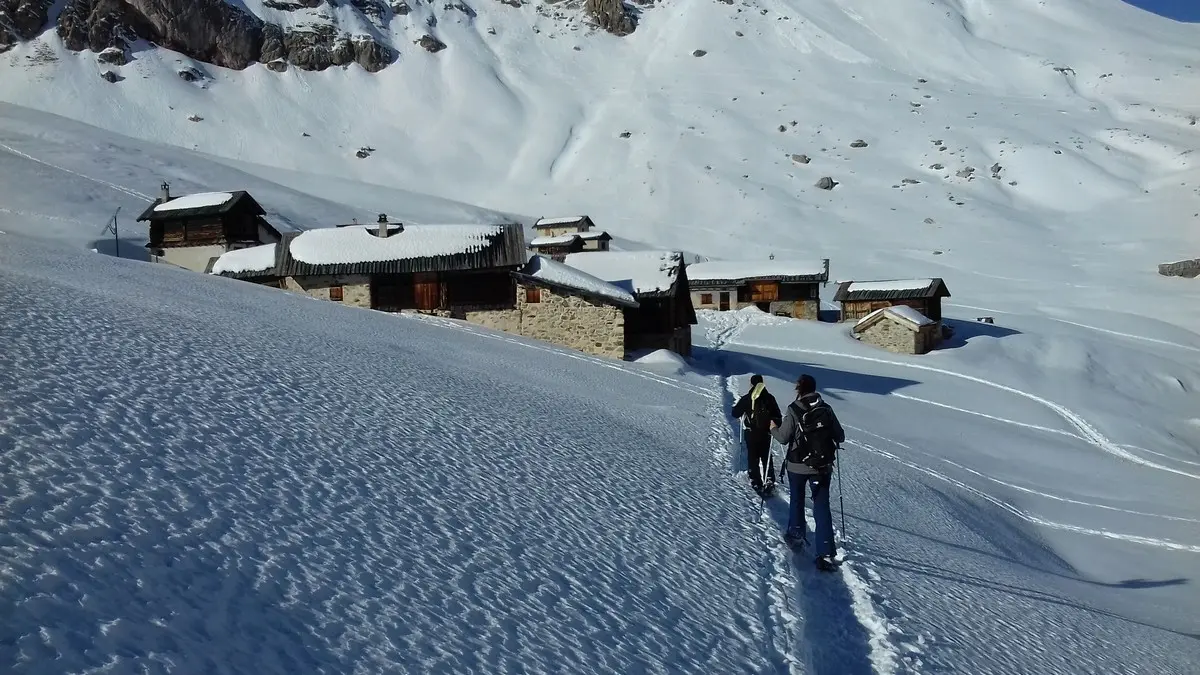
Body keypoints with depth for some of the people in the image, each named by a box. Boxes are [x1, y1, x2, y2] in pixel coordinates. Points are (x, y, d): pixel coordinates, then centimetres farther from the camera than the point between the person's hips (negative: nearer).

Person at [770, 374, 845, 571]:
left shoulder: (794, 410, -12)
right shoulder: (826, 409, -3)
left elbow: (783, 437, -8)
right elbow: (840, 437, 1)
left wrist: (773, 428, 12)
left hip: (797, 466, -1)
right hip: (822, 466, 2)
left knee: (797, 500, 22)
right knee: (822, 506, 2)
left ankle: (796, 535, 34)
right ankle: (826, 553, -4)